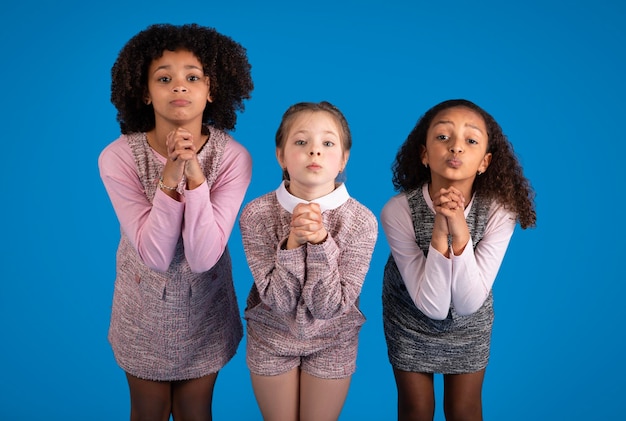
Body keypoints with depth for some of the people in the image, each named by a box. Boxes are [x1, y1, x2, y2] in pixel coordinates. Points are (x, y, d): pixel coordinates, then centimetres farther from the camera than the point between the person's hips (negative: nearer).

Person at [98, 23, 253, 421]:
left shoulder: (234, 158, -21)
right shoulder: (118, 157, -22)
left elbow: (203, 257, -26)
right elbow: (155, 255, -24)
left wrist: (195, 175, -36)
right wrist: (171, 177, -36)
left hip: (205, 309, 0)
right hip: (144, 307, 0)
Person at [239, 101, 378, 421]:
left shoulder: (361, 221, -21)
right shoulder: (257, 213, -20)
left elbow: (330, 306, -22)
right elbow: (279, 301, -21)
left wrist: (321, 241, -34)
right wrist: (292, 242, -35)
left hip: (332, 342, 0)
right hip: (271, 338, 0)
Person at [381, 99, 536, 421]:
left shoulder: (500, 211, -28)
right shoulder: (397, 211, -32)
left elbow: (468, 302, -28)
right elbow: (432, 305, -29)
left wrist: (460, 233, -42)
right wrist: (439, 234, -42)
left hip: (469, 322, 1)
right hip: (410, 318, -1)